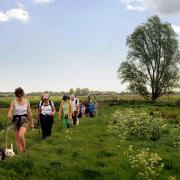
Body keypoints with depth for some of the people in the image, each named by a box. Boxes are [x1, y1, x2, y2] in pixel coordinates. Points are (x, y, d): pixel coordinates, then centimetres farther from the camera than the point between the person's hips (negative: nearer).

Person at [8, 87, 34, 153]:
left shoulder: (26, 102, 2)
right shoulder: (13, 102, -3)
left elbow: (29, 113, 8)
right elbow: (10, 111, -13)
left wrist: (31, 123, 11)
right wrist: (9, 116, -37)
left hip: (24, 120, -1)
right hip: (15, 120, 1)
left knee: (21, 135, -25)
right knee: (17, 139, 5)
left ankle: (24, 150, -4)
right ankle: (20, 153, 19)